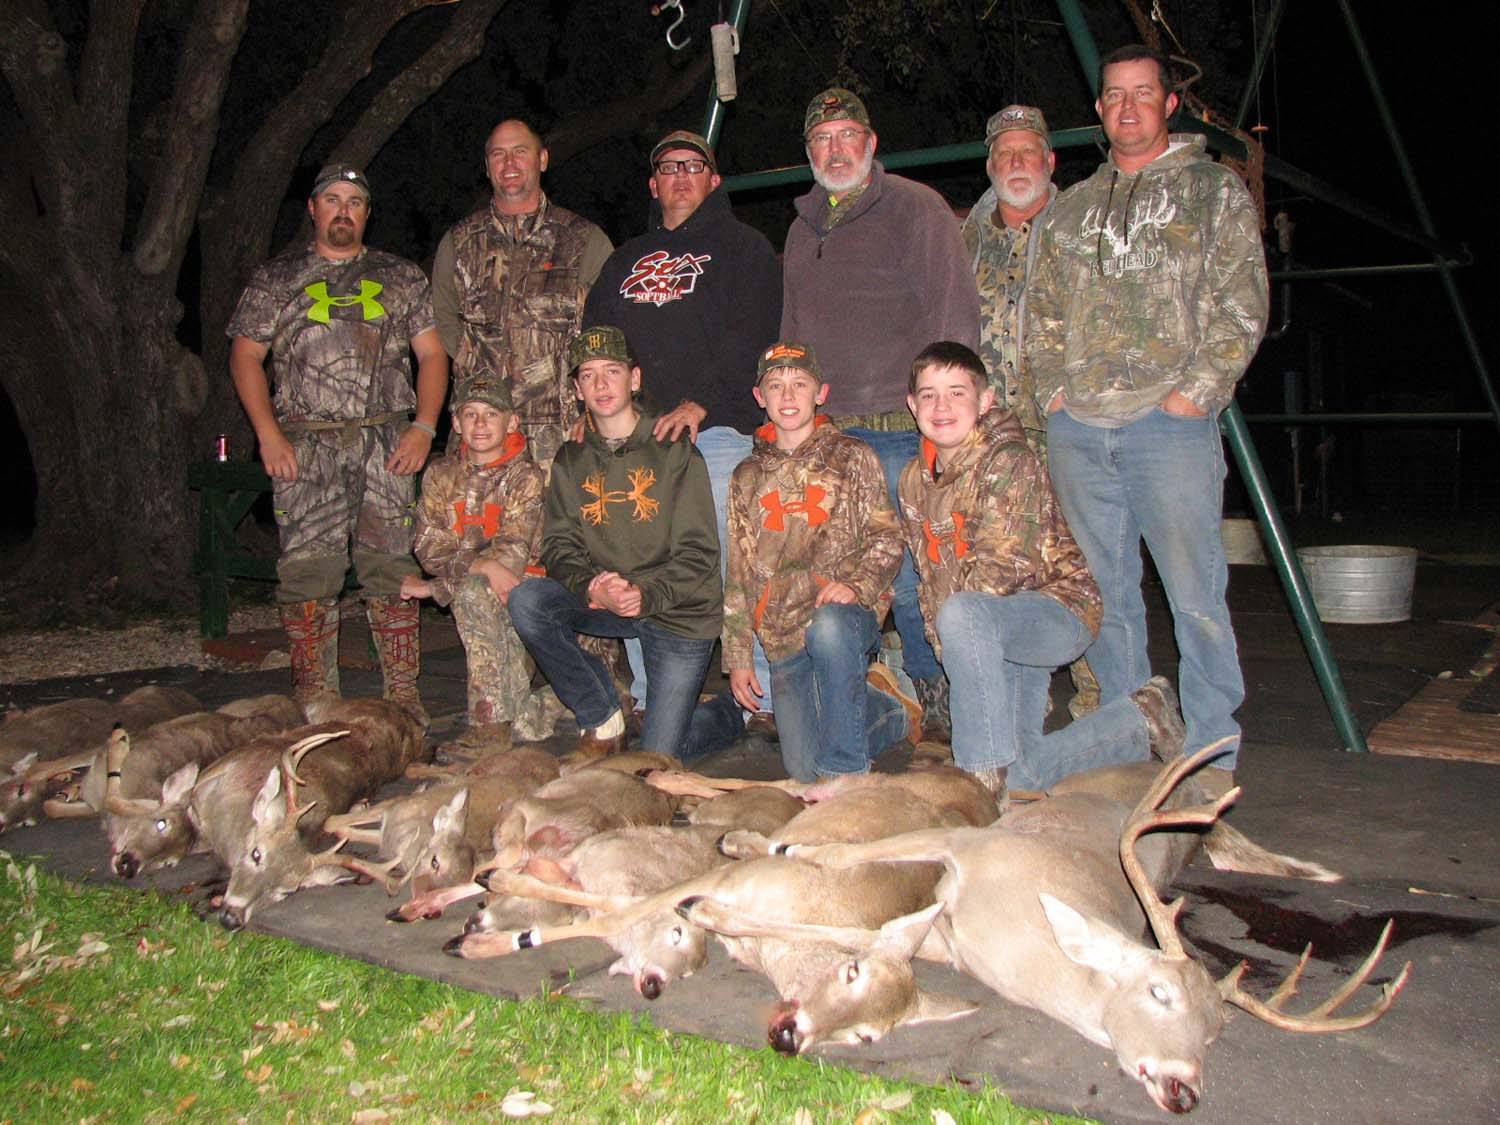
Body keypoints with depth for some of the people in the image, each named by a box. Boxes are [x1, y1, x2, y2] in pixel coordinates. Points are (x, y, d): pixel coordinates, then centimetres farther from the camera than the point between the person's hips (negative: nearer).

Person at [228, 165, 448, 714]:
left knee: (391, 567, -2)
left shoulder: (401, 277, 15)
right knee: (308, 571, -4)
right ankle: (314, 700, 4)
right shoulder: (275, 278, 12)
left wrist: (424, 426, -3)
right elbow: (245, 356, 8)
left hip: (387, 442, 1)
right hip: (305, 445, 0)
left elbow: (432, 354, 11)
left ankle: (404, 696, 4)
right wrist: (268, 434, -4)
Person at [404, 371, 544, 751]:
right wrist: (485, 566, -21)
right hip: (475, 588, 3)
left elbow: (513, 550, -14)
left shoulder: (525, 476, -4)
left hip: (522, 584, -3)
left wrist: (437, 587, -17)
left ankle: (492, 723, -29)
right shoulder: (441, 476, 8)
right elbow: (430, 548, -1)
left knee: (472, 592, -31)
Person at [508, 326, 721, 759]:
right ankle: (602, 720, -7)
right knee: (527, 601, -26)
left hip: (678, 611, -4)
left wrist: (646, 592, -28)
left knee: (658, 764, -8)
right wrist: (592, 588, -24)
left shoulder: (674, 451, -6)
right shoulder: (571, 460, 6)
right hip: (601, 604, 4)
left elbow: (698, 553, -11)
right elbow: (559, 546, -2)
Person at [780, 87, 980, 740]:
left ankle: (934, 699, 12)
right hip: (825, 433, 6)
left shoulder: (916, 208, 0)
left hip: (902, 427, -6)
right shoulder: (803, 227, 20)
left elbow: (954, 315, -5)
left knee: (907, 575, -5)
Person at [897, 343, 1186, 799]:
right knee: (1018, 778, 3)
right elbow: (932, 576, 11)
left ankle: (983, 772, -25)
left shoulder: (1008, 461, -16)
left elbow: (1002, 566, -24)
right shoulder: (914, 479, 6)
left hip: (1059, 607, -8)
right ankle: (1142, 723, 25)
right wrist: (948, 648, 1)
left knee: (962, 615, -38)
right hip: (997, 634, 8)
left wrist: (948, 628, -15)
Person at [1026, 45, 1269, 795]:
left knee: (1194, 592, -6)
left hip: (1170, 423, -4)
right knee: (1104, 591, 8)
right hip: (1076, 428, 5)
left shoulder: (1213, 190, 7)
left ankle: (1210, 751, 4)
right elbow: (1043, 309, 21)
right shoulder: (1073, 207, 20)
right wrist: (1053, 388, 6)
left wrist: (1193, 394, -10)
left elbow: (1241, 307, -1)